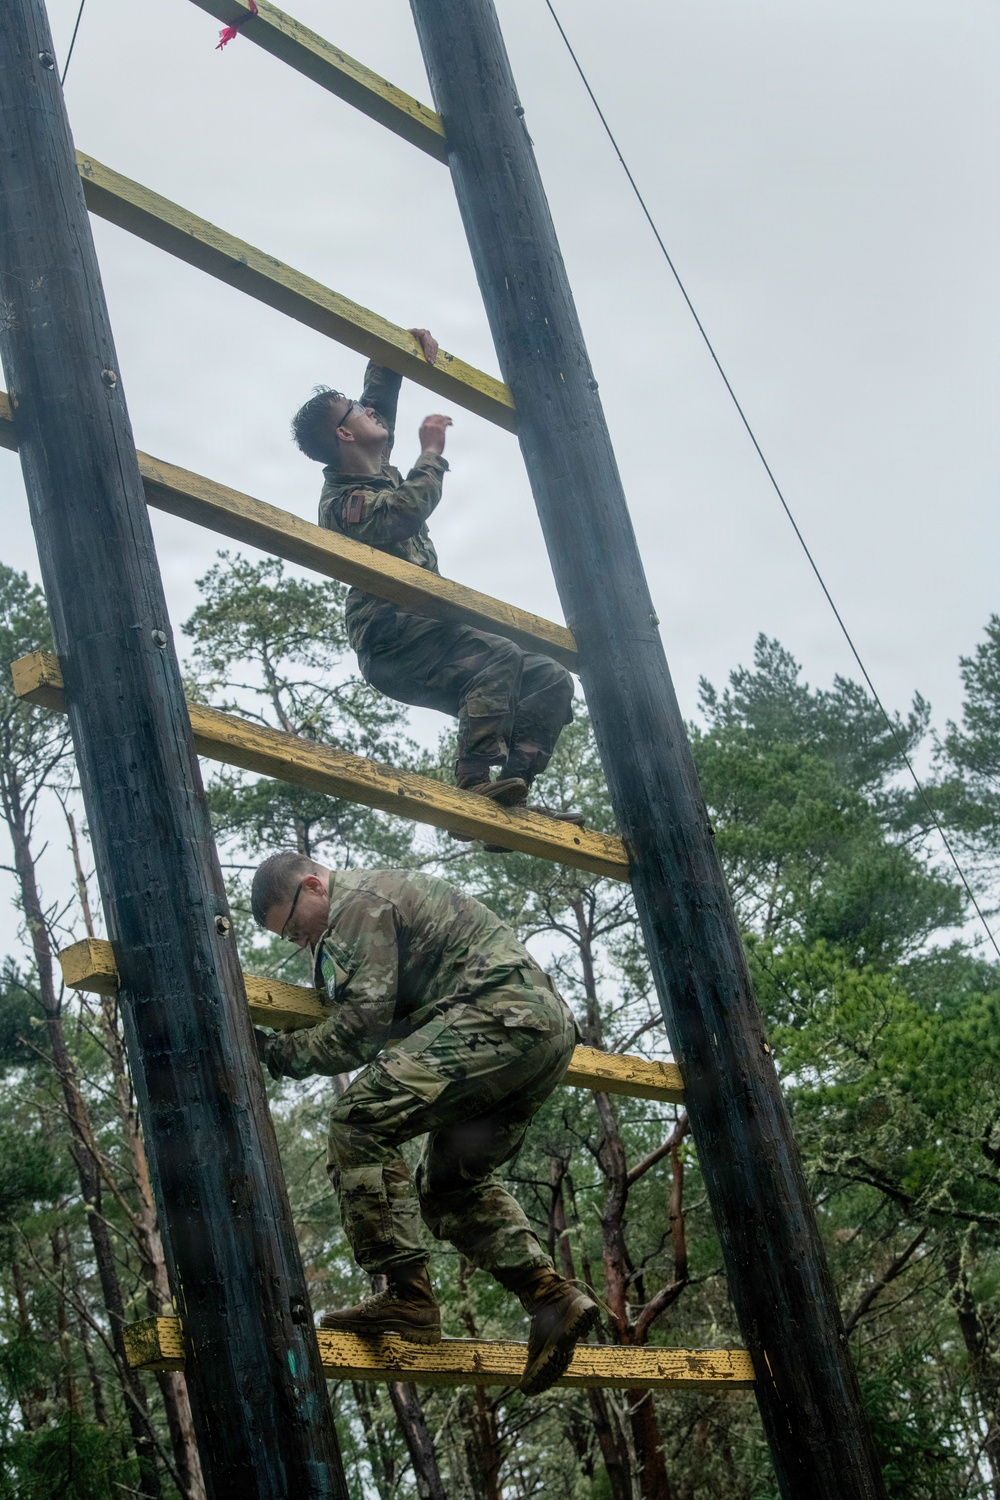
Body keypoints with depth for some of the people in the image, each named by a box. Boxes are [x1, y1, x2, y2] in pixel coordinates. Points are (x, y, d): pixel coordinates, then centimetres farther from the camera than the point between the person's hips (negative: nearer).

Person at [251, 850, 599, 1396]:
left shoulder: (358, 901, -3)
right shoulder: (389, 890, 28)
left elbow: (361, 1024, -12)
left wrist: (276, 1054, -4)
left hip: (499, 1015, -11)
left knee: (361, 1116, -19)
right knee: (449, 1181, 17)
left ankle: (406, 1294, -21)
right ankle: (551, 1296, 6)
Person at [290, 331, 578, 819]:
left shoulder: (376, 472, 20)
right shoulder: (343, 501, -7)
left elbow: (379, 390, 32)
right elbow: (409, 508, -24)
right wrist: (431, 452, -8)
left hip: (424, 637, 9)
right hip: (393, 644, -9)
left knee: (550, 680, -6)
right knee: (498, 659, -34)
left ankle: (511, 792, -20)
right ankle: (475, 787, -41)